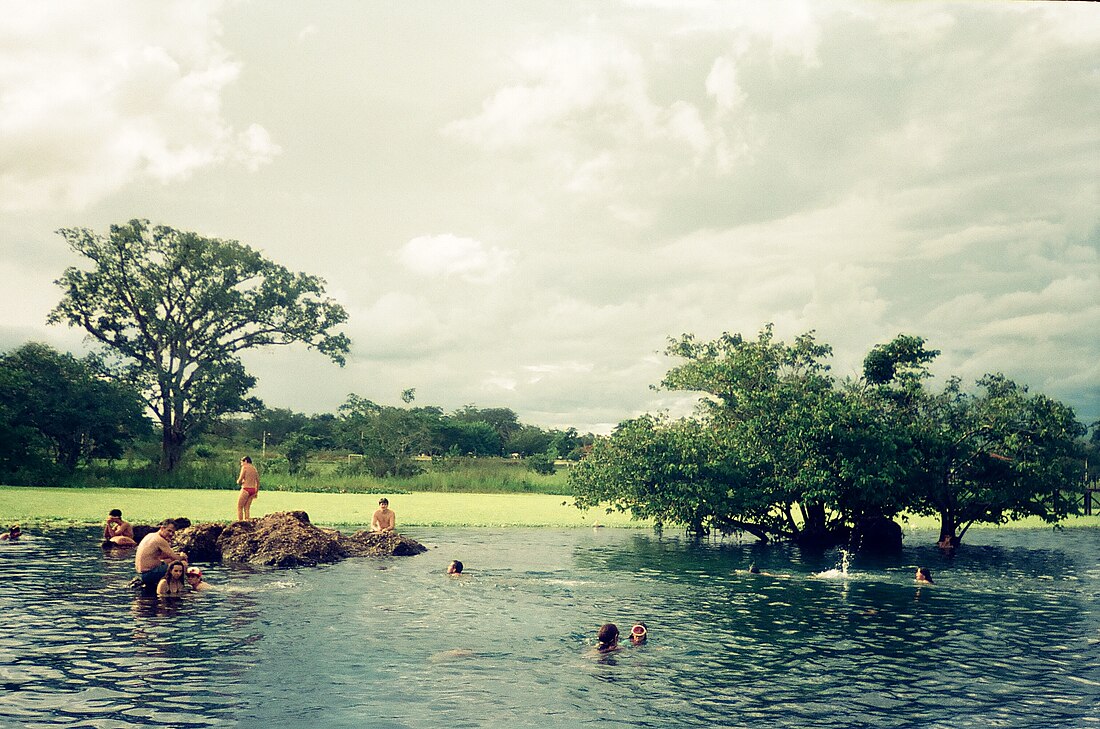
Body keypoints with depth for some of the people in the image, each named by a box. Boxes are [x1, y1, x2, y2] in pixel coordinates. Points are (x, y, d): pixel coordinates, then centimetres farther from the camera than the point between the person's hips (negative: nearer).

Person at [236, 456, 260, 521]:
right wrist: (256, 492, 21)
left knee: (239, 507, 0)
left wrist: (238, 481, 11)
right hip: (253, 490, 7)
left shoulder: (245, 467, -5)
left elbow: (240, 480, -12)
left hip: (246, 489, -7)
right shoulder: (254, 468, 15)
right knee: (246, 508, 9)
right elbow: (258, 482, 16)